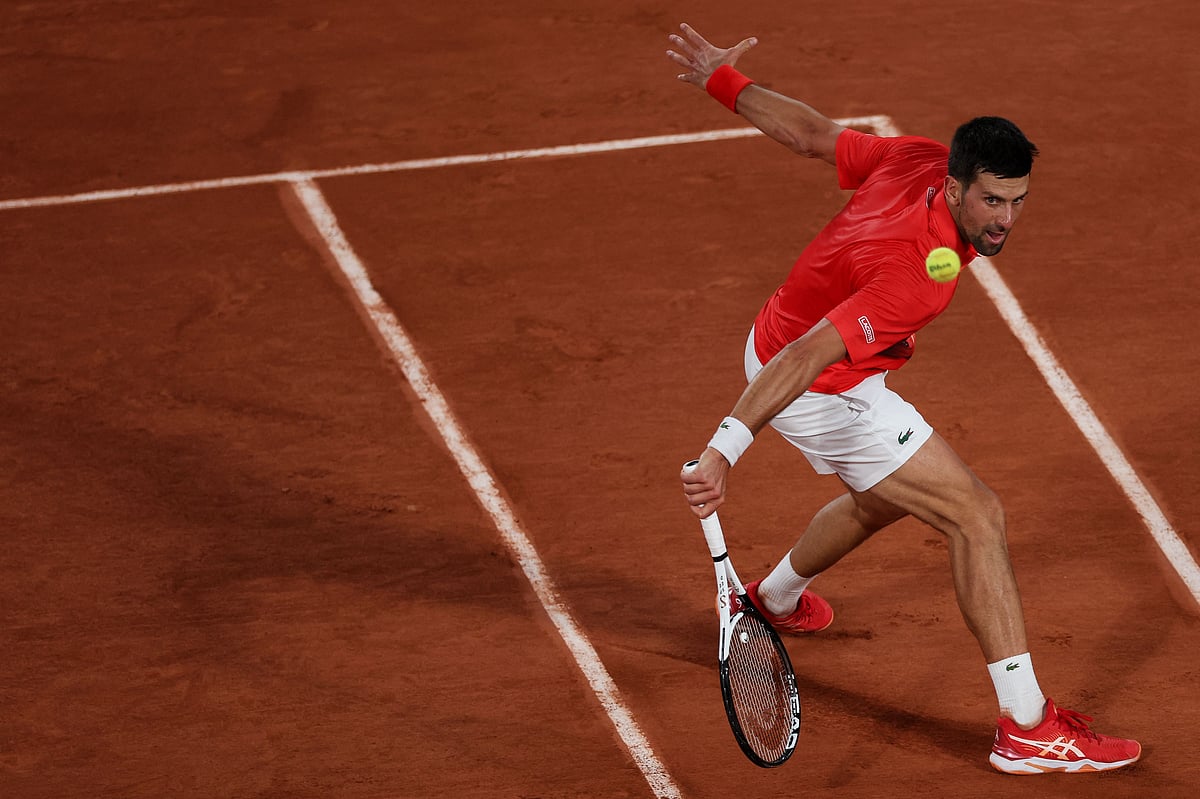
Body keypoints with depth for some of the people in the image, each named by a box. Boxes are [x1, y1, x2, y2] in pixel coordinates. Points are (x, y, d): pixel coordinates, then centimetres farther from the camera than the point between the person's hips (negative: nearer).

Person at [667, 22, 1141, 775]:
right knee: (977, 514, -12)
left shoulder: (920, 158, -15)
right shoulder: (922, 275, -38)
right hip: (824, 393, -10)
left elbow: (811, 133, -3)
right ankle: (1027, 728, -13)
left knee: (886, 499, 35)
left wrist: (725, 80, 11)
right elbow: (806, 358, -44)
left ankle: (776, 598, 62)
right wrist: (725, 450, -50)